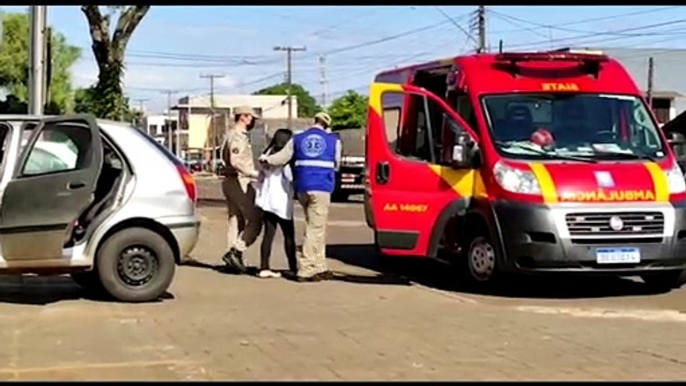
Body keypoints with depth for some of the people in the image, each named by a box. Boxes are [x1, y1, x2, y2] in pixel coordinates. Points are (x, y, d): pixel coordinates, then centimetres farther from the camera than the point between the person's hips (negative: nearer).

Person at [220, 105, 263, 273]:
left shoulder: (235, 135, 19)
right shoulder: (238, 136, -14)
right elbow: (236, 161, -24)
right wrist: (254, 173, -20)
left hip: (231, 182, 10)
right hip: (239, 182, -10)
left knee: (236, 221, 12)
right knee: (255, 220, -8)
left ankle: (233, 256, 12)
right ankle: (235, 252, -12)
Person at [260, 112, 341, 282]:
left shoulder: (297, 139, 10)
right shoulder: (333, 141, 6)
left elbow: (282, 157, 10)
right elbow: (336, 164, 14)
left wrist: (266, 160, 28)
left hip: (302, 188, 4)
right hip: (322, 188, -4)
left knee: (316, 229, 15)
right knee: (315, 229, -4)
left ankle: (319, 267, 18)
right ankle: (305, 271, -8)